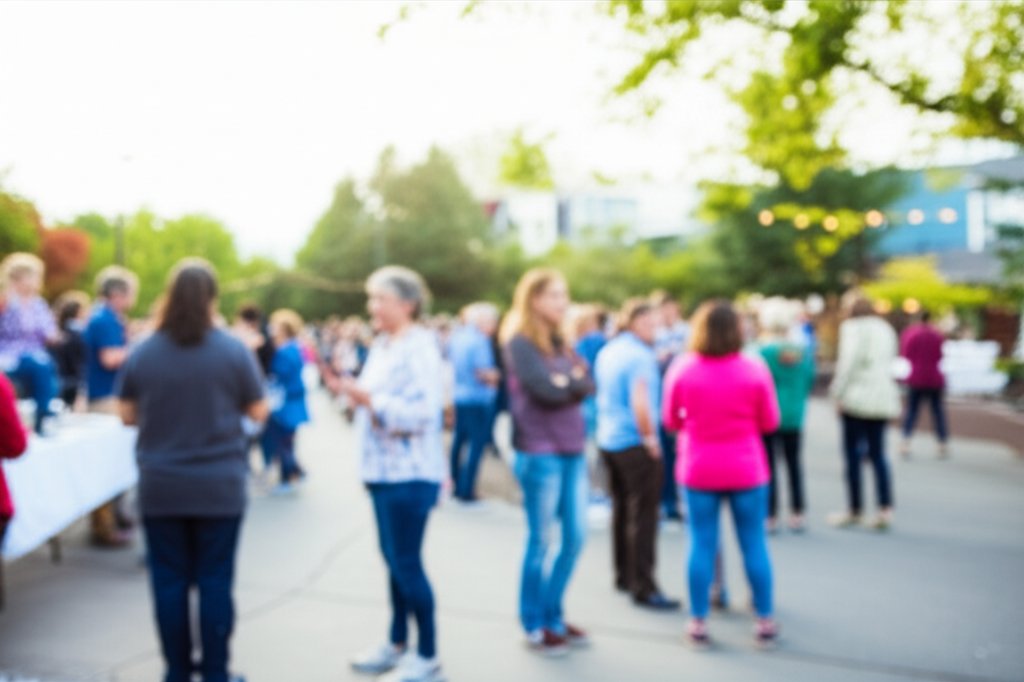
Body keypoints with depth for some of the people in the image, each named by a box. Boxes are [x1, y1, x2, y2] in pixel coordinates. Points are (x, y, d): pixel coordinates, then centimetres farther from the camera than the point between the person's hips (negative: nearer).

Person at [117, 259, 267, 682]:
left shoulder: (142, 353, -3)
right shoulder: (234, 351, -8)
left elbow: (128, 415, 6)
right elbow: (258, 412, -1)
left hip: (160, 487, 2)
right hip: (219, 486, -1)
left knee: (169, 580, 10)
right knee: (214, 581, 6)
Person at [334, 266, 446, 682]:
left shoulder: (420, 347, -14)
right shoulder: (381, 346, 13)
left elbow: (422, 413, -23)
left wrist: (368, 399, -27)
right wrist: (349, 391, 3)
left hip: (410, 474, -9)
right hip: (384, 470, 9)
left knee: (407, 563, -3)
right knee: (394, 559, 16)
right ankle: (397, 644, 29)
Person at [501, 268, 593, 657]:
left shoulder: (559, 341, 14)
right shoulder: (520, 342, -9)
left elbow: (587, 385, 5)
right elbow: (546, 390, -19)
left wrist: (567, 379, -12)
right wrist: (574, 381, -2)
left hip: (572, 450, 8)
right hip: (540, 453, -8)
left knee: (575, 538, 11)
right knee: (541, 542, 2)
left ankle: (553, 616, 27)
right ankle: (533, 625, 17)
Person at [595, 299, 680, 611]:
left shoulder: (607, 352, 10)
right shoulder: (640, 356, -16)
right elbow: (640, 403, -27)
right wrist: (650, 438, -18)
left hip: (607, 441, 9)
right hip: (635, 444, -9)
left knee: (621, 509, 17)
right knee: (643, 516, -5)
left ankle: (624, 575, 28)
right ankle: (643, 587, -2)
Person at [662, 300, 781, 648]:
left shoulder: (682, 368, -8)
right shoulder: (754, 369, -9)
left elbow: (671, 420, 2)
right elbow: (769, 422, -1)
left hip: (698, 471, 1)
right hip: (746, 470, 0)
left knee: (702, 545, 8)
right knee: (754, 544, 10)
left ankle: (698, 622, 13)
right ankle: (765, 621, 18)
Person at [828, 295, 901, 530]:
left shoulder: (852, 327, -5)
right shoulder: (885, 329, 16)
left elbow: (848, 362, -14)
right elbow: (890, 362, 14)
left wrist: (838, 392, -9)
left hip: (857, 398, -6)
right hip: (883, 398, 7)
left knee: (853, 454, 1)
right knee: (877, 453, 9)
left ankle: (854, 510, 6)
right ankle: (885, 509, 1)